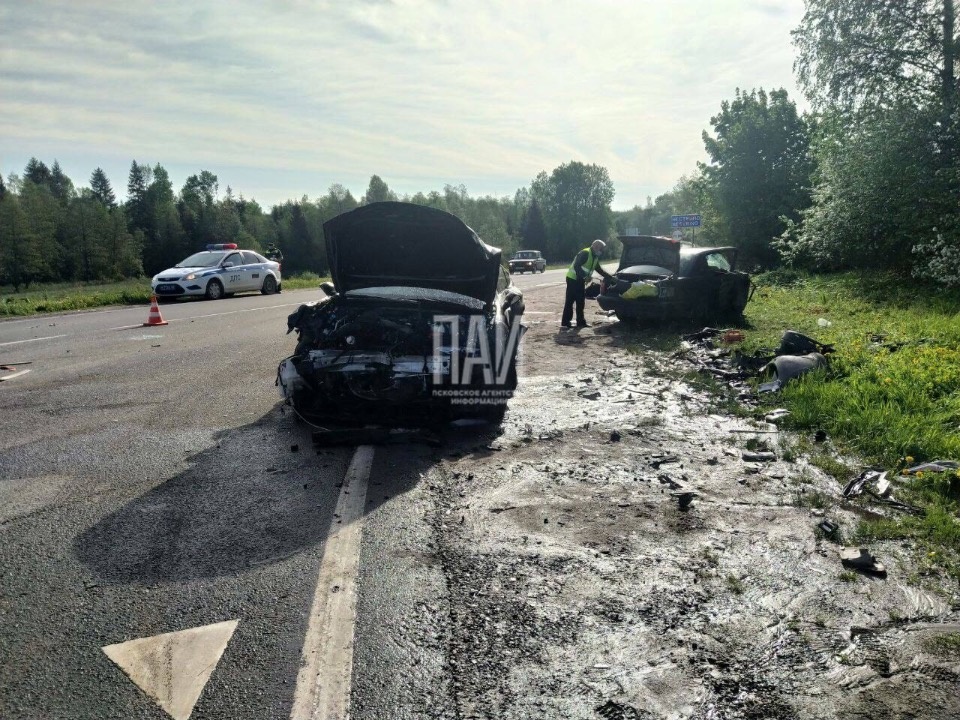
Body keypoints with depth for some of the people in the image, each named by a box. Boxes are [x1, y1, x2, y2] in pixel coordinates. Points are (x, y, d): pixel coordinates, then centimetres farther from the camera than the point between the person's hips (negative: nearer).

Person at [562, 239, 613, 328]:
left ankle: (581, 321, 15)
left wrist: (611, 277, 16)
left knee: (580, 301, 10)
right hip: (573, 279, -10)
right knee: (569, 301, -7)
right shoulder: (585, 253, -16)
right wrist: (585, 277, -32)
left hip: (580, 280, 10)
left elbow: (600, 270, 21)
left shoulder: (595, 258, 14)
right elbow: (576, 266, -25)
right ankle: (565, 322, -5)